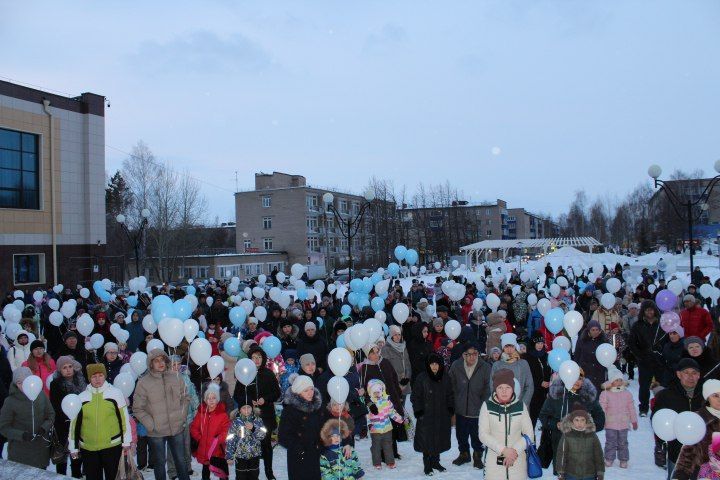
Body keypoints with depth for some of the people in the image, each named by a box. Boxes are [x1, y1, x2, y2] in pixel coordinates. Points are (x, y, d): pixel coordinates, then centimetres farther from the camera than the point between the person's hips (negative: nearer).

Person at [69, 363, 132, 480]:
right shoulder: (81, 398, 2)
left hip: (112, 445, -2)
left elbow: (124, 418, 0)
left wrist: (126, 442, 1)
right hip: (88, 448, 2)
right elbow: (75, 424, 9)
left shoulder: (116, 394, -4)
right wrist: (73, 447, 11)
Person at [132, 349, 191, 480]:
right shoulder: (143, 382, -11)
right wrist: (151, 425, -12)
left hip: (177, 428, 2)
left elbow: (185, 398, 9)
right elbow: (138, 409, -7)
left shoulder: (176, 377, -3)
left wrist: (182, 416, 1)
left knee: (181, 460, 15)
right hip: (156, 432, -2)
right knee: (160, 463, 14)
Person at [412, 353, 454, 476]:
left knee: (439, 439, 11)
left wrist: (451, 408, 7)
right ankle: (427, 465, 14)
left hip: (442, 416, 4)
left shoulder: (445, 378, 5)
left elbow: (450, 395, 15)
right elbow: (415, 396, -3)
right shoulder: (421, 378, -7)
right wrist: (418, 410, -10)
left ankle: (435, 461, 30)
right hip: (426, 416, -4)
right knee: (427, 441, -1)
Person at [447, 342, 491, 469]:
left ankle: (477, 456, 40)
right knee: (461, 434, 19)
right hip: (460, 409, 2)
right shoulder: (456, 366, -10)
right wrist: (453, 403, 2)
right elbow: (450, 385, 1)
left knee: (477, 436, 15)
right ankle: (464, 453, 43)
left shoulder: (485, 368, -15)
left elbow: (488, 389, -7)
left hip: (478, 411, -2)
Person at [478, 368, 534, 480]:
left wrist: (515, 451, -12)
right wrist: (503, 450, -16)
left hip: (518, 460, 1)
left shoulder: (520, 406, -1)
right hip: (494, 460, -1)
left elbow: (529, 434, 1)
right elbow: (483, 435, -7)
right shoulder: (487, 406, -6)